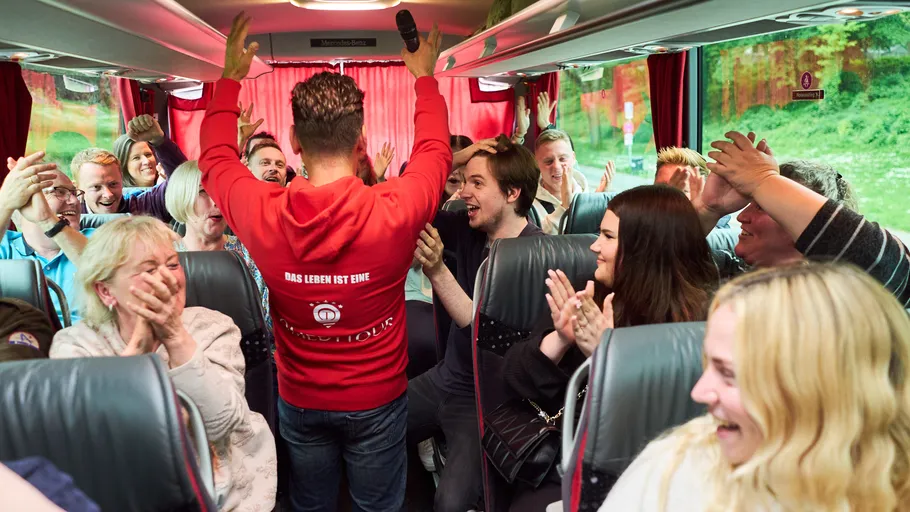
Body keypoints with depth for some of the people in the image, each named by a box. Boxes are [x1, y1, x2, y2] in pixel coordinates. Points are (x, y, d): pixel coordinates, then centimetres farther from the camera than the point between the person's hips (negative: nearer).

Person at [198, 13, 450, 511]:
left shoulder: (261, 214, -19)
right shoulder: (395, 211, -24)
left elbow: (215, 157, 4)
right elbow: (434, 152, -1)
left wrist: (230, 77, 15)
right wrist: (425, 78, 14)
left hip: (299, 401, 2)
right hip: (378, 400, -1)